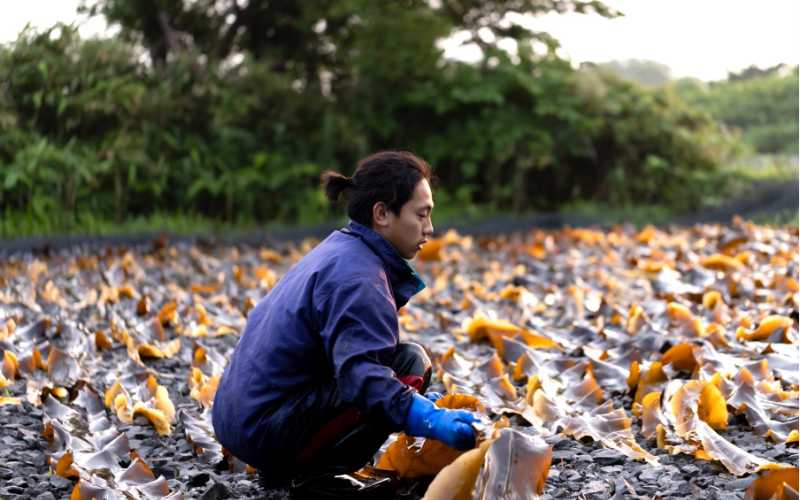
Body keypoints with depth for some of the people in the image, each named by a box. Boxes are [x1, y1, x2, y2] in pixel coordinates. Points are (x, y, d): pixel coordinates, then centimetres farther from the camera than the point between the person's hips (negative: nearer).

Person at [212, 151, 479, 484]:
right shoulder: (357, 275, -17)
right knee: (411, 362, -11)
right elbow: (360, 372, -31)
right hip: (270, 434, -10)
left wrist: (418, 402, 25)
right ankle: (314, 476, -9)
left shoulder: (340, 250, 15)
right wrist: (430, 419, -41)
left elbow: (351, 357, 25)